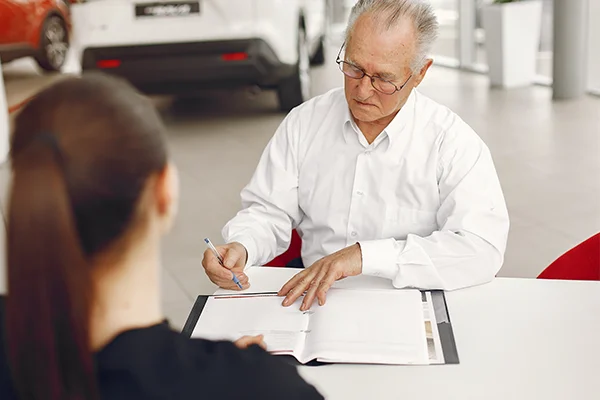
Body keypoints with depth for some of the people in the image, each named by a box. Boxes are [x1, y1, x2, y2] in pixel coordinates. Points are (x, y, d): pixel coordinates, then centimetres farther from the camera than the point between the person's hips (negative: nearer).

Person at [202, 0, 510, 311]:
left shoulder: (453, 142, -10)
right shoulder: (304, 122, 3)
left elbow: (482, 249, -20)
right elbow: (270, 211, 8)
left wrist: (366, 255, -28)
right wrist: (239, 247, -16)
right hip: (313, 302, 3)